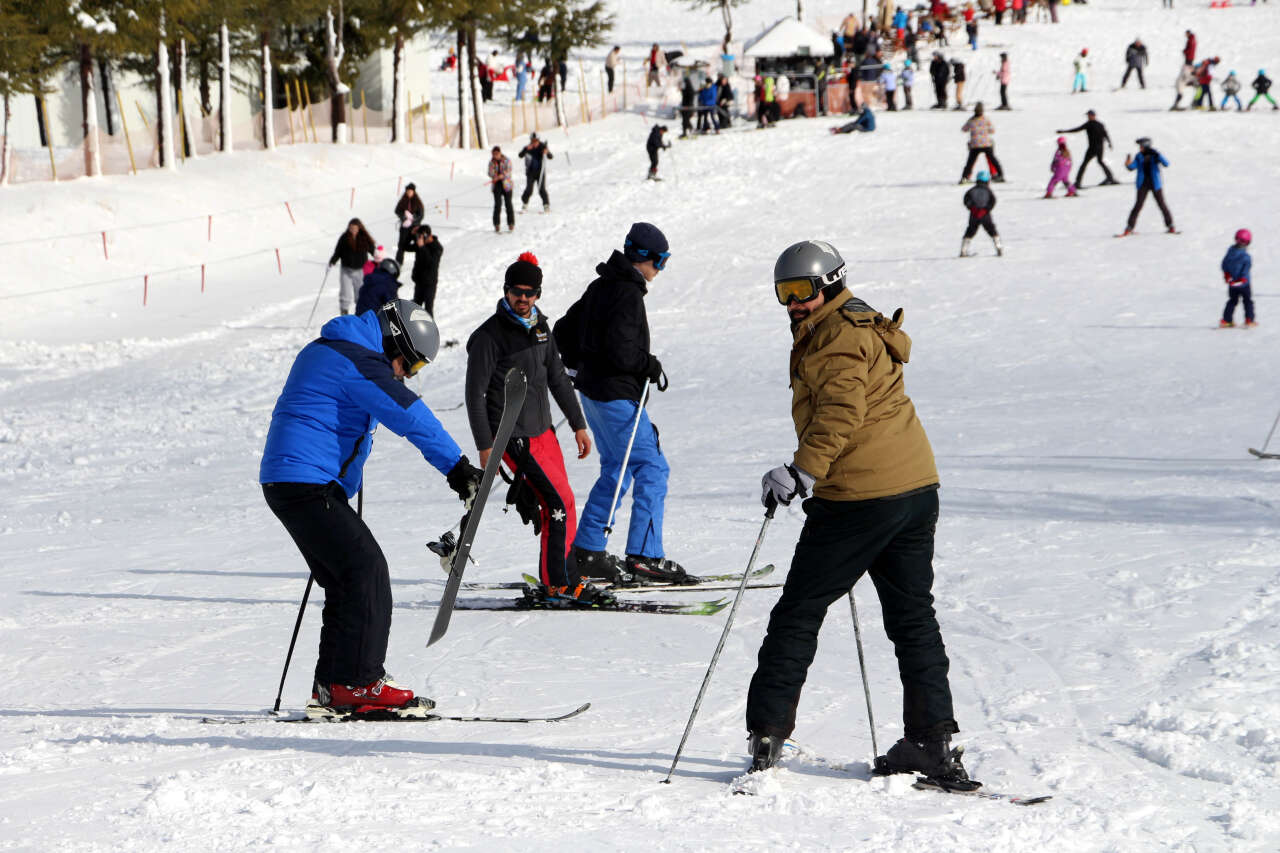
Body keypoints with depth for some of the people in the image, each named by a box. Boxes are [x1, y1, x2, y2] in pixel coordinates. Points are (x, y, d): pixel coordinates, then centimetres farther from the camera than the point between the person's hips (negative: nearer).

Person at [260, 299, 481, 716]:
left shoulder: (326, 350, 20)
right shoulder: (357, 360, -13)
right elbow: (409, 414, -21)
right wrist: (456, 466, -23)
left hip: (286, 484, 11)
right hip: (307, 484, -11)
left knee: (348, 580, 10)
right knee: (366, 571, -12)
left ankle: (332, 686, 9)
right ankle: (357, 681, -13)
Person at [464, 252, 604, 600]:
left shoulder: (540, 327, 11)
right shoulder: (490, 336, -12)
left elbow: (557, 379, 21)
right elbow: (475, 395, -11)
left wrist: (578, 424, 18)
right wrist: (485, 447, -14)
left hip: (543, 431, 7)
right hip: (514, 437, -7)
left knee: (559, 505, 5)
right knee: (561, 503, -12)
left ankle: (556, 578, 14)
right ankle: (558, 582, -5)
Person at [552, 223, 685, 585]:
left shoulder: (601, 286, 13)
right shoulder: (628, 293, -17)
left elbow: (564, 331, 21)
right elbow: (620, 350, -26)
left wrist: (579, 366, 27)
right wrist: (652, 367, -12)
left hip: (592, 389, 10)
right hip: (616, 394, -10)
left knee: (616, 470, 17)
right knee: (652, 469, -7)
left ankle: (586, 551, 16)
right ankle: (644, 556, -11)